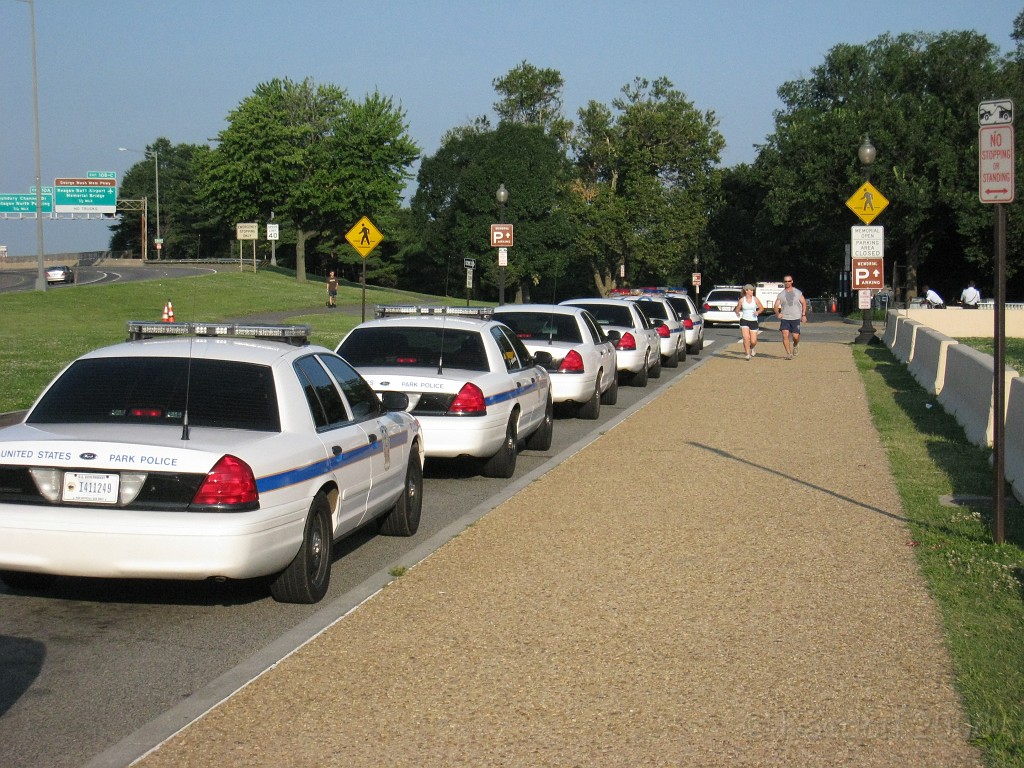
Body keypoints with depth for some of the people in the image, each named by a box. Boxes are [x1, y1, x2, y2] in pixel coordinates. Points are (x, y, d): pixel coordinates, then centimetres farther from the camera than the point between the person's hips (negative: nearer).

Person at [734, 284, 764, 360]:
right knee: (746, 338, -19)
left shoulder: (755, 299, 1)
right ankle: (748, 354, -6)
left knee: (753, 341, -2)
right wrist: (738, 313, -14)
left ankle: (752, 347, 35)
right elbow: (737, 309, 8)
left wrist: (758, 312, -13)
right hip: (744, 320, -1)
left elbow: (762, 308, 7)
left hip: (753, 321, 1)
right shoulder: (742, 300, 0)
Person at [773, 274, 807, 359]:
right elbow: (776, 305, 0)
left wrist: (803, 314, 3)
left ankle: (795, 345, 30)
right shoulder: (781, 294, 5)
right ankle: (789, 354, -5)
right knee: (785, 335, -13)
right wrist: (777, 313, -20)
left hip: (795, 318, -1)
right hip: (784, 318, 1)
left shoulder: (798, 292, 5)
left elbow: (804, 303, 12)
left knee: (795, 336, -6)